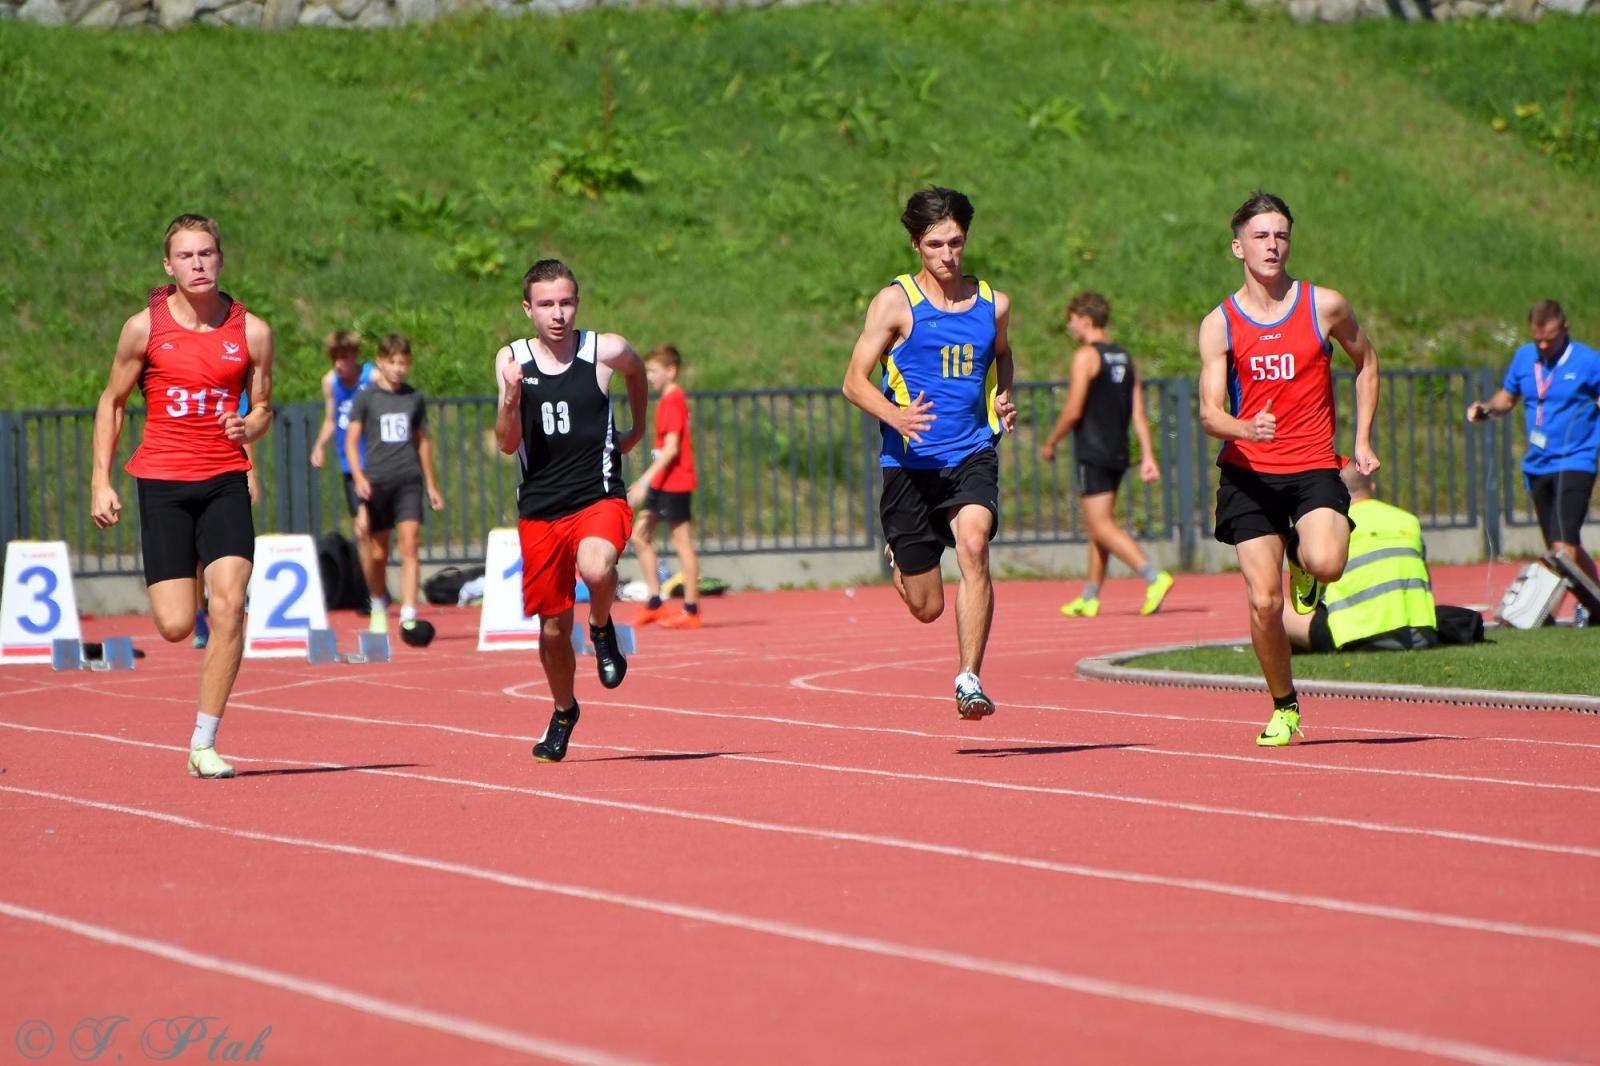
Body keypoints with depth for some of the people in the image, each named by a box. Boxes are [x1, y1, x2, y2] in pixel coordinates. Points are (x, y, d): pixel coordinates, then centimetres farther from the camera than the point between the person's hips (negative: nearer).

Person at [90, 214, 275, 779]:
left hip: (225, 480, 1)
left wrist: (249, 427, -12)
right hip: (161, 481, -1)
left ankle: (204, 745, -4)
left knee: (229, 605, -15)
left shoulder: (251, 331, 1)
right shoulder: (144, 327, -2)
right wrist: (101, 482, 3)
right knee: (176, 627, -8)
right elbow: (112, 401, 8)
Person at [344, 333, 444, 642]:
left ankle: (408, 617, -19)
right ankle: (379, 607, 31)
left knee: (410, 545, -13)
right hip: (376, 482, -1)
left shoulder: (415, 399, 10)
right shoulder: (365, 398, 2)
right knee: (377, 554, 6)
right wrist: (358, 477, -15)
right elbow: (351, 441, 0)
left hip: (409, 480, 1)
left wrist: (431, 485, 22)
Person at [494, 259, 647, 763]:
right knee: (553, 627, 8)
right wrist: (511, 400, -22)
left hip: (600, 498, -2)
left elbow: (636, 369, 22)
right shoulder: (512, 359, -1)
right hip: (540, 508, 2)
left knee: (596, 569, -34)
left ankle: (603, 630, 0)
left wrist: (638, 427, 23)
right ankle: (563, 712, 35)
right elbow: (507, 444, -5)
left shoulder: (605, 351, -4)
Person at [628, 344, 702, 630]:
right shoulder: (668, 400, 14)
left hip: (674, 483, -10)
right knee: (639, 535, 10)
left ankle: (691, 611, -1)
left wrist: (645, 481, -23)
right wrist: (646, 482, 19)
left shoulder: (673, 400, -14)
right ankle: (655, 604, 12)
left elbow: (671, 449, -21)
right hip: (662, 483, 10)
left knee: (682, 543, -5)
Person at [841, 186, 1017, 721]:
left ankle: (969, 678, -25)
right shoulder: (895, 302, -3)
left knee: (973, 543, -29)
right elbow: (855, 381, -5)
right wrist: (896, 416, -25)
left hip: (972, 455, 2)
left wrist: (1003, 399, 9)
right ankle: (899, 559, 43)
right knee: (926, 607, 4)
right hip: (911, 462, -1)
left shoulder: (992, 304, 8)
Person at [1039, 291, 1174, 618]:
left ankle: (1154, 576, -25)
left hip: (1093, 453, -8)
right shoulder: (1125, 358, 14)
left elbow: (1073, 412, -14)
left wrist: (1050, 444, -1)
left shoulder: (1086, 356, -9)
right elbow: (1139, 414, 9)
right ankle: (1089, 598, 18)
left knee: (1102, 526, -10)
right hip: (1118, 453, 8)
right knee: (1097, 526, 15)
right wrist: (1148, 456, 7)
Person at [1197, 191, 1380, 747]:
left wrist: (1362, 440, 12)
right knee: (1264, 602, -5)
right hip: (1249, 474, 1)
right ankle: (1284, 708, 17)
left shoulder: (1325, 305, 1)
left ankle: (1302, 559, 10)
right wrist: (1245, 428, -27)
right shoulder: (1219, 324, 1)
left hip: (1314, 468, -1)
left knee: (1326, 563, -28)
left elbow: (1365, 362, 19)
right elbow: (1210, 412, -4)